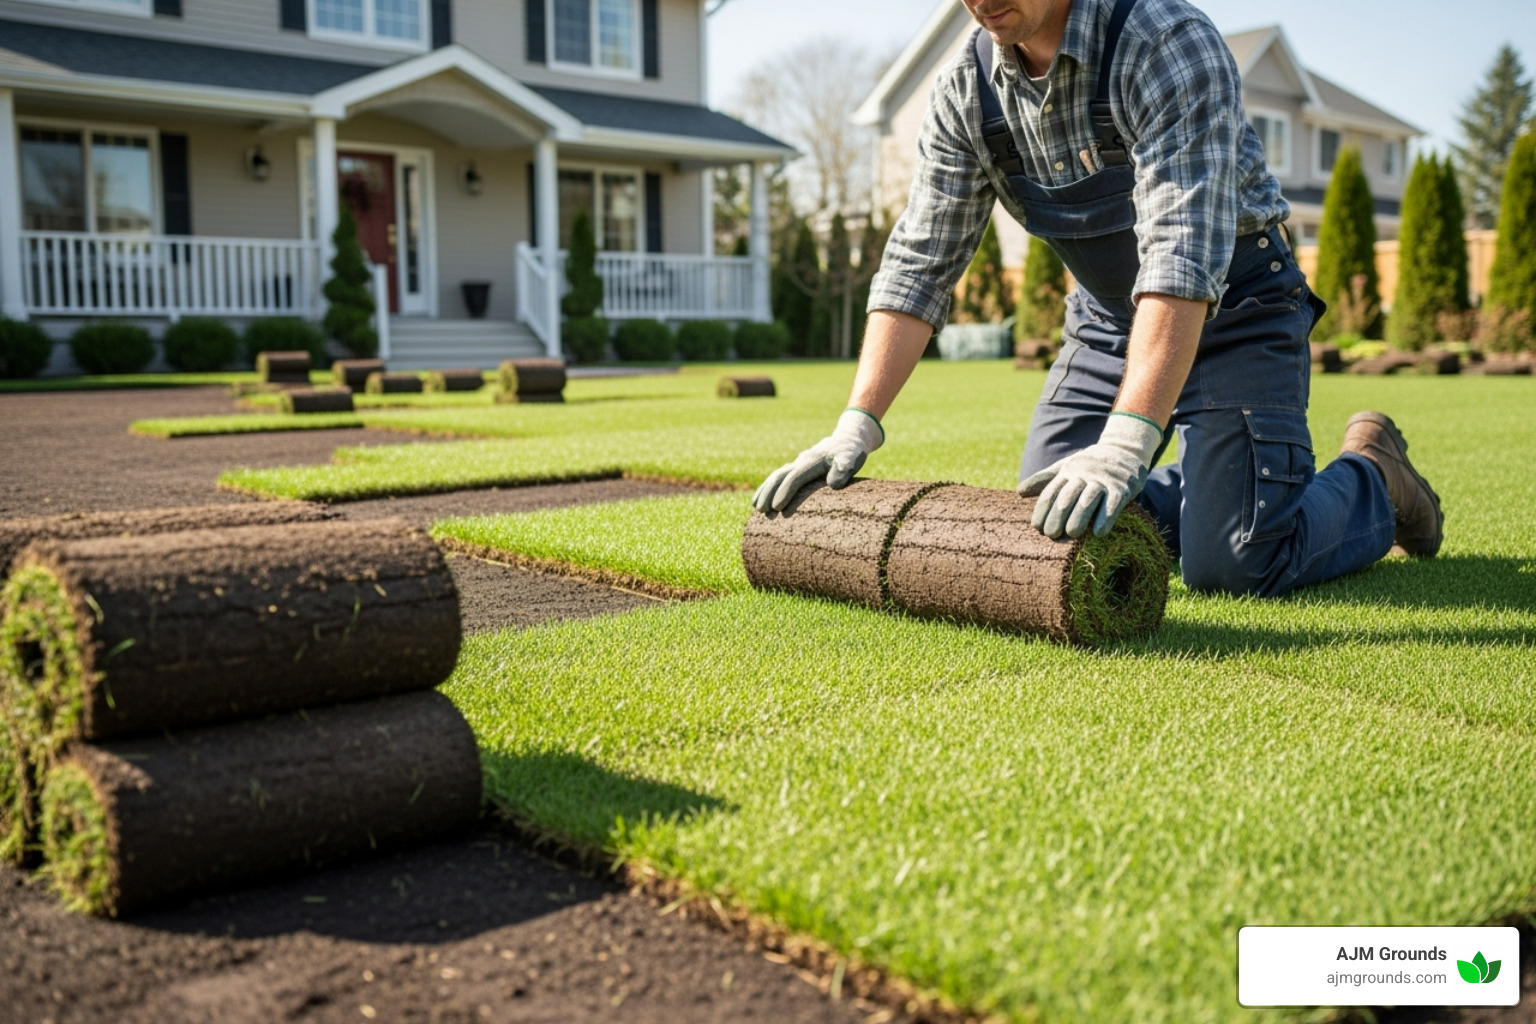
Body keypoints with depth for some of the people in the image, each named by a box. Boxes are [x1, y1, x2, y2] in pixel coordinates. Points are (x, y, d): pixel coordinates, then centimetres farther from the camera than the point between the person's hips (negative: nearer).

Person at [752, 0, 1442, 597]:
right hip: (1106, 320, 6)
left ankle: (1371, 476, 15)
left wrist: (1125, 445, -48)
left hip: (1230, 309, -5)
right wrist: (857, 424, -18)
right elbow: (918, 263, -8)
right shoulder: (966, 90, -8)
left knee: (1232, 568, -16)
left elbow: (1183, 254, -37)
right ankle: (1208, 488, 25)